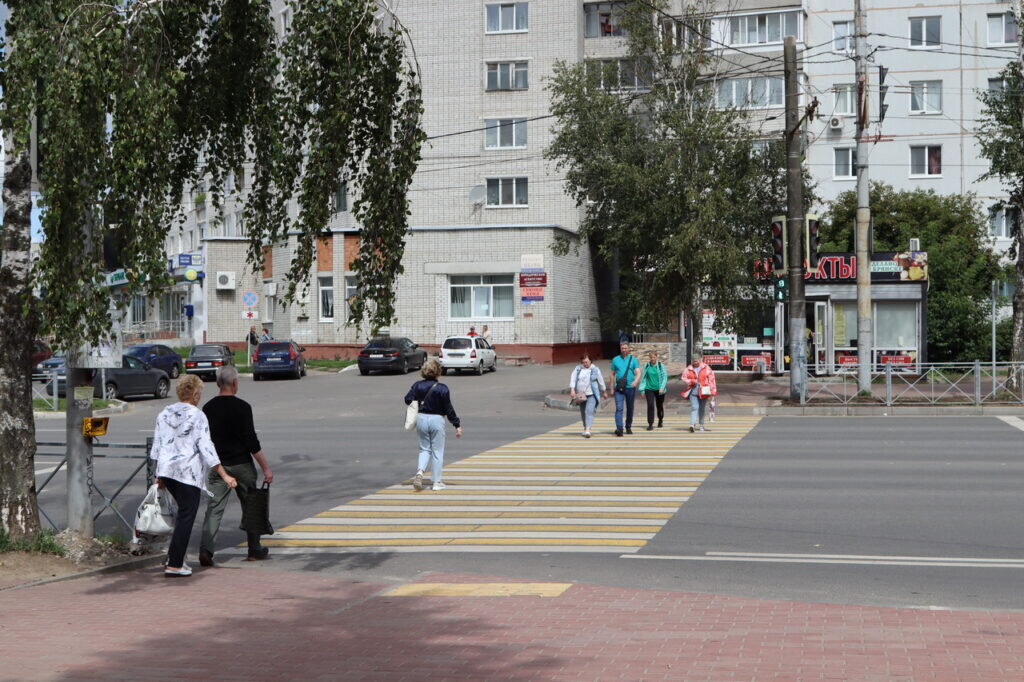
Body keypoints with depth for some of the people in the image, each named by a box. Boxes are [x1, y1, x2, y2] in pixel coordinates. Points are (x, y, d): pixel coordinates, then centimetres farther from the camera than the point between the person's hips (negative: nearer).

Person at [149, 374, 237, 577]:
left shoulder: (164, 413, 10)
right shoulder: (197, 416, -10)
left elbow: (157, 445, 14)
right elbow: (206, 448, -13)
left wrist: (159, 474, 23)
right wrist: (224, 475, -10)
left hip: (166, 469, 7)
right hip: (188, 473, -7)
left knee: (183, 513, 22)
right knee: (186, 517, -1)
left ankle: (175, 557, 19)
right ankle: (174, 565, -3)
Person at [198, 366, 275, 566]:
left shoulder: (208, 408, 3)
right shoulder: (241, 407, -12)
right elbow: (251, 442, -15)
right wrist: (266, 468, -10)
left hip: (217, 466, 3)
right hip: (241, 465, -3)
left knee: (214, 509, -1)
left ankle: (206, 550, -17)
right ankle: (255, 550, 21)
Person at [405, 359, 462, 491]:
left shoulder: (417, 386, -2)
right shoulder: (442, 388, -11)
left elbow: (408, 399, -8)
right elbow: (448, 409, -10)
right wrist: (457, 425, -3)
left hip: (421, 419, 3)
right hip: (437, 420, -3)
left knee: (425, 449, 16)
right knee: (437, 451, 7)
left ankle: (420, 471, -11)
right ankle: (436, 482, 11)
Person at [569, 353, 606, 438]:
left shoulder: (595, 370, 0)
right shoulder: (578, 369, 4)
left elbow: (601, 381, 11)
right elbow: (573, 379, -2)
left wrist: (604, 392, 20)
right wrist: (572, 390, -16)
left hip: (592, 394, -3)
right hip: (581, 395, 3)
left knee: (589, 411, -18)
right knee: (583, 413, 12)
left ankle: (587, 430, -27)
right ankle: (585, 428, 31)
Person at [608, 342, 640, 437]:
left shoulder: (633, 360, 3)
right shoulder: (615, 360, 7)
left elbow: (638, 373, -6)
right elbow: (612, 374, 13)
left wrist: (636, 381, -27)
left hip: (630, 387, 0)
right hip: (619, 388, 0)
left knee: (630, 409, 10)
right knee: (619, 408, -13)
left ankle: (628, 427, 27)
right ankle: (619, 429, -22)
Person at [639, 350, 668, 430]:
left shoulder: (661, 366, -4)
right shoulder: (646, 366, 1)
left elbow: (665, 377, -5)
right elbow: (643, 378, 7)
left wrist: (662, 387, -17)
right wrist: (642, 390, 4)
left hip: (659, 390, 0)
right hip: (649, 389, 0)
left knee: (660, 406, 13)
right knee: (650, 405, -13)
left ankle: (660, 420, 39)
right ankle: (650, 424, -9)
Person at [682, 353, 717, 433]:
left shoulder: (706, 368, -1)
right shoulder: (688, 369, 3)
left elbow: (711, 380, -1)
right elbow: (683, 378, 6)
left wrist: (712, 392, -5)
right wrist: (691, 381, -13)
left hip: (703, 392, 1)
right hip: (693, 392, -1)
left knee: (702, 409, 11)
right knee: (694, 407, -14)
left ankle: (701, 425, 25)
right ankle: (692, 424, -25)